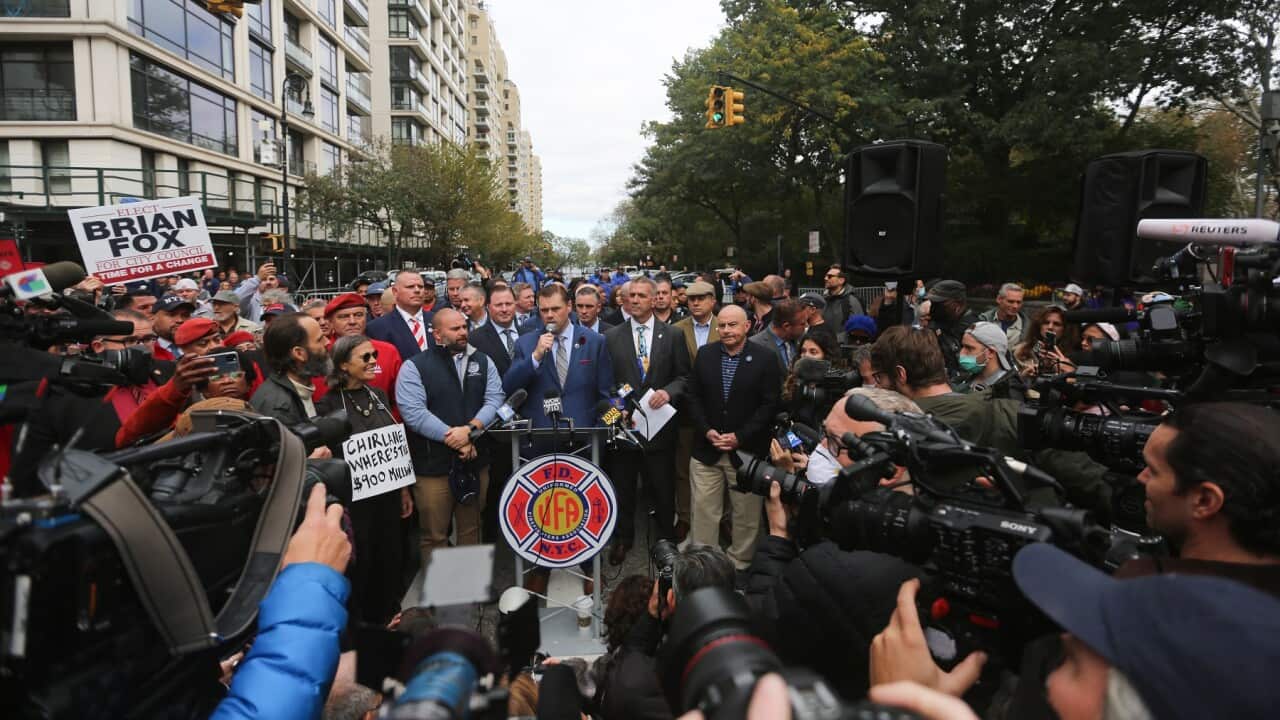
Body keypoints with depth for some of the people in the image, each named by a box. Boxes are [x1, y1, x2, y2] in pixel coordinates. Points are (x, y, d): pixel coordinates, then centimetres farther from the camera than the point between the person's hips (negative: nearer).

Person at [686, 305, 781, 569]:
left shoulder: (765, 359, -6)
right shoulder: (705, 354, 4)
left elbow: (770, 404, -8)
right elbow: (694, 396, 6)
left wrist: (740, 437, -13)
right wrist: (706, 431, -7)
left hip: (746, 449, -2)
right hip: (706, 447, 2)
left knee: (746, 511, 9)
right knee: (703, 507, 8)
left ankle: (741, 561, 25)